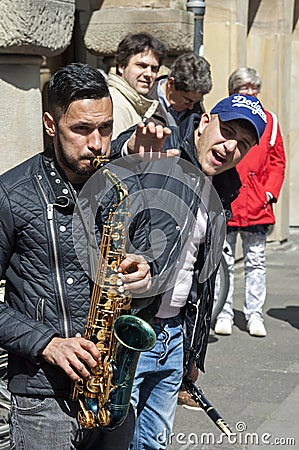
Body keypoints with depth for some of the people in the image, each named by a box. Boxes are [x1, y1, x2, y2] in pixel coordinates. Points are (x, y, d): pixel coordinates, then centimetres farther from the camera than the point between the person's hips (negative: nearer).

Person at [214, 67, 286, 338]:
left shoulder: (269, 121, 10)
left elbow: (278, 161, 12)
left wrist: (270, 191, 0)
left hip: (257, 205, 2)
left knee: (256, 262, 6)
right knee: (224, 261, 6)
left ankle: (255, 315, 14)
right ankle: (224, 315, 16)